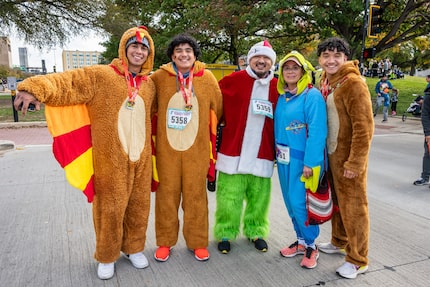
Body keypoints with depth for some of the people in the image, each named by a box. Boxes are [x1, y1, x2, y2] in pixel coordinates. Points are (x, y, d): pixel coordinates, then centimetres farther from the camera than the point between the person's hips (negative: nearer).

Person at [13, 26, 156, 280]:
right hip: (110, 161, -4)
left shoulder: (150, 85, 9)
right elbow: (66, 83, -19)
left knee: (138, 205, 14)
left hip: (141, 159, 4)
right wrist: (36, 88, -36)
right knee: (110, 208, 7)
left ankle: (134, 248, 36)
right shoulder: (99, 76, -6)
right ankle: (107, 257, 29)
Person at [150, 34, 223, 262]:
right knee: (167, 194, 9)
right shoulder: (159, 77, -2)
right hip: (166, 148, 0)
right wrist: (157, 130, 9)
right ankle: (165, 242, 26)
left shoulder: (207, 78, 0)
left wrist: (212, 134, 11)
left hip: (196, 149, 0)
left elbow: (218, 109, 7)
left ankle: (198, 242, 25)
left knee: (196, 195, 9)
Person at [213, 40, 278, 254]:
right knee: (229, 197, 5)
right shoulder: (232, 81, -2)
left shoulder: (277, 87, 6)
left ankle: (256, 231, 32)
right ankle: (225, 233, 23)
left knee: (259, 198, 12)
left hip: (262, 155, 3)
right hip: (232, 153, -2)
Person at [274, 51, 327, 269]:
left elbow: (317, 132, -17)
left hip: (303, 159, -7)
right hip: (284, 158, 7)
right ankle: (301, 240, 32)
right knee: (290, 202, 14)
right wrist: (277, 152, 9)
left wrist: (310, 162, -21)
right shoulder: (282, 96, 10)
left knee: (300, 203, -3)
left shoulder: (312, 96, -11)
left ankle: (311, 245, 19)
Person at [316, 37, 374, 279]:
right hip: (331, 154, 8)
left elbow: (364, 127, -20)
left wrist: (355, 162, -20)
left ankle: (358, 260, 18)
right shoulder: (325, 82, 7)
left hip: (349, 157, -7)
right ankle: (340, 241, 39)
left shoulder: (354, 83, -17)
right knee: (337, 201, 20)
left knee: (353, 207, 3)